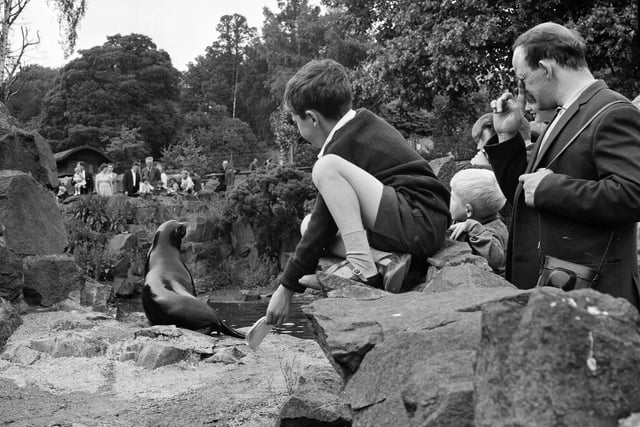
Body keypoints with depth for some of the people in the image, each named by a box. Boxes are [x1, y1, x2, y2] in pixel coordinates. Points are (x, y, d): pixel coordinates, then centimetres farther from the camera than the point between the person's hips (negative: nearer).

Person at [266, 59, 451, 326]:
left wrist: (287, 288, -1)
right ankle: (384, 261, -7)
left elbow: (320, 229, -8)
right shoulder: (366, 123, 15)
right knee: (309, 223, 12)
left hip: (420, 224, -10)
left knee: (326, 168, -21)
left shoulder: (344, 147, -11)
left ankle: (362, 267, -22)